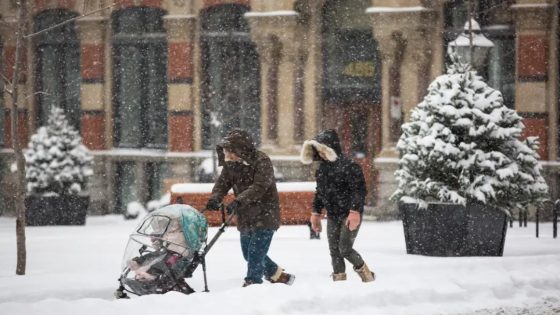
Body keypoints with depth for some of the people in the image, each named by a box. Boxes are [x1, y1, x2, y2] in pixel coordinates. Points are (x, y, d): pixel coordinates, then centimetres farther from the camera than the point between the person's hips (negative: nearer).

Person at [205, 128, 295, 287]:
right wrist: (215, 198, -27)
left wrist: (238, 201, -41)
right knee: (249, 254, 17)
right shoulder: (231, 165, 3)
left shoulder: (261, 161, -18)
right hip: (245, 217, 8)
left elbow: (259, 187, -29)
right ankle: (279, 276, 33)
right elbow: (222, 182, -4)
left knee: (255, 254, -13)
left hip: (265, 216, -8)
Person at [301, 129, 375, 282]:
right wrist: (316, 213, 16)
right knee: (334, 251, 4)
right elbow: (319, 192, 19)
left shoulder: (348, 165, -15)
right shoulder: (322, 168, 10)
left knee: (345, 249, -12)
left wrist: (355, 211, -24)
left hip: (350, 216, -8)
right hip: (332, 216, 8)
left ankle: (365, 273, 9)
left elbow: (359, 189, -19)